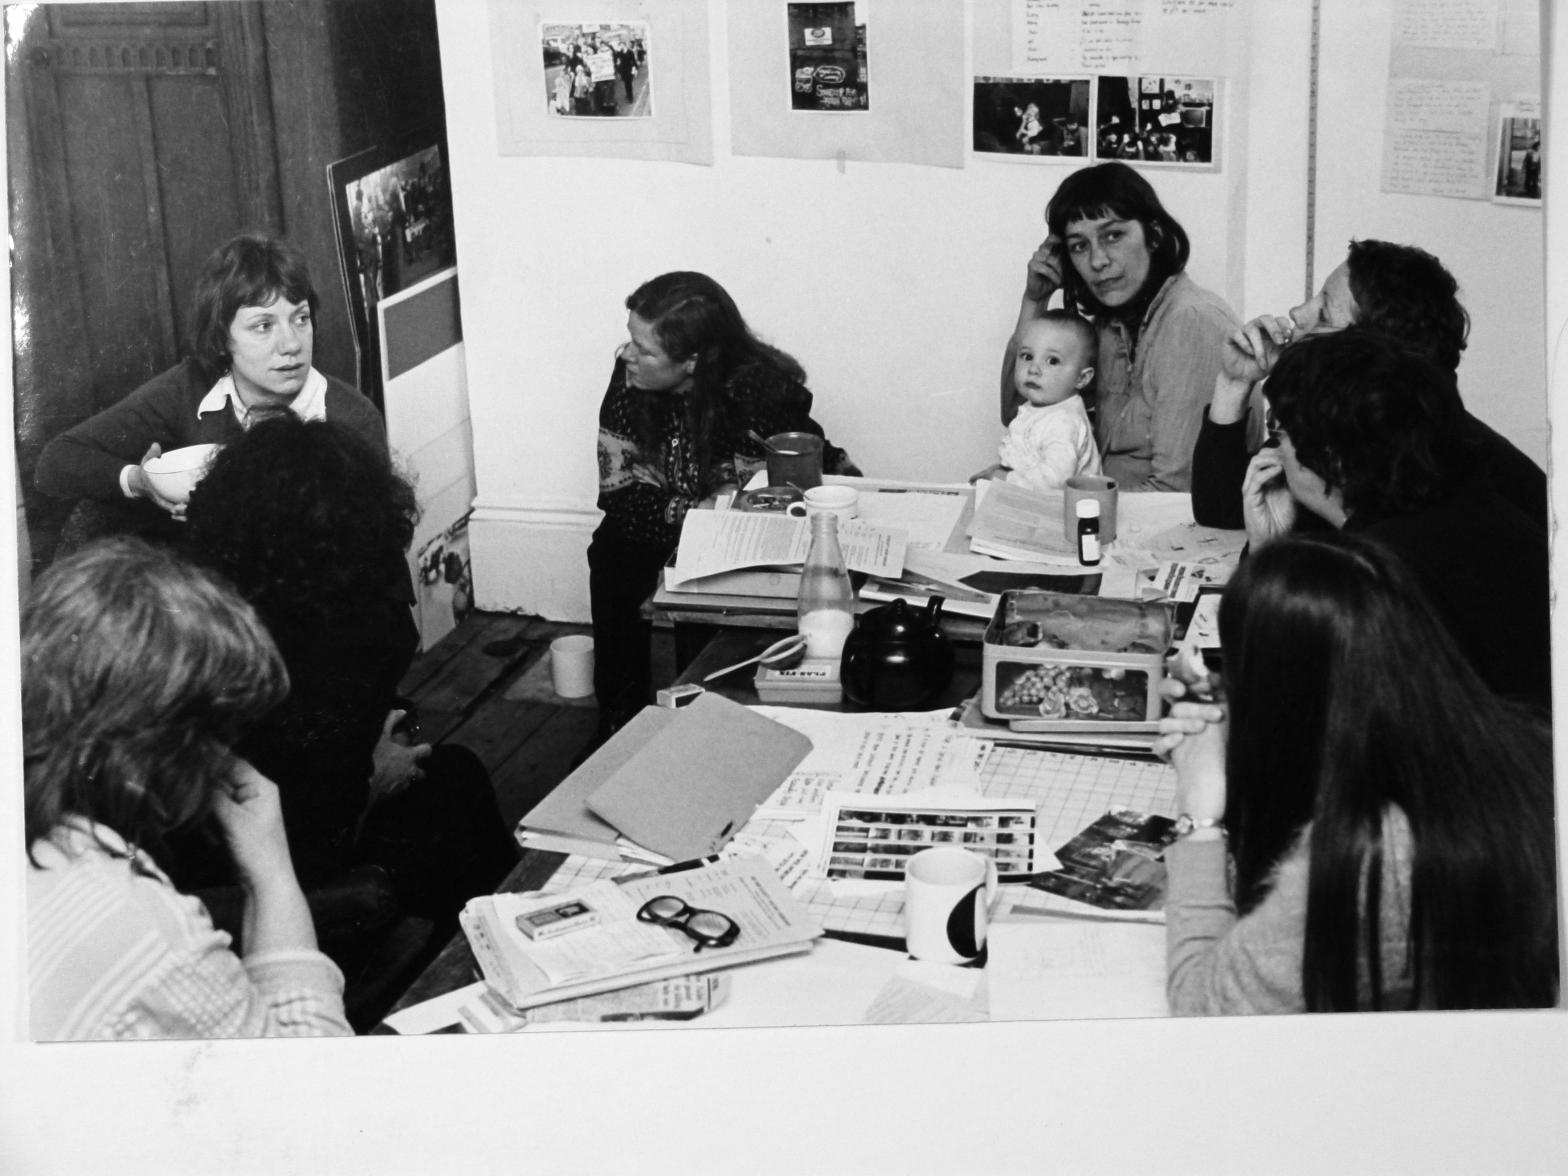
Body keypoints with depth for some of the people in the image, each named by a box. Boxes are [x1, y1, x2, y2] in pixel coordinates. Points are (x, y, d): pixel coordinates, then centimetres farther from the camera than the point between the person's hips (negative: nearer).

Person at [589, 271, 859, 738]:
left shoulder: (761, 391, -25)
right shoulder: (630, 378, -14)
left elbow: (835, 477, -22)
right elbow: (619, 492, -13)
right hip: (671, 537, 3)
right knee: (613, 558, -24)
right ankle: (619, 717, -8)